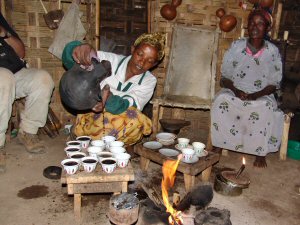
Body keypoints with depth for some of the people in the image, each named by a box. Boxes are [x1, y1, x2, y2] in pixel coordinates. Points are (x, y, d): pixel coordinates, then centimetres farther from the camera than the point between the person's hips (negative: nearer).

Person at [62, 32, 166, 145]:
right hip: (91, 120, -2)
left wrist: (109, 98, -45)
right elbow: (70, 59, -18)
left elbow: (128, 106, -22)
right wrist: (79, 49, -43)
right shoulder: (111, 60, -7)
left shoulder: (149, 81, -3)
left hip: (122, 127, 2)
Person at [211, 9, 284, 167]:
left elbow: (274, 84, 1)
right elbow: (225, 77, 2)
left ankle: (260, 153, -16)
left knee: (266, 107, -33)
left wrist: (256, 95, -18)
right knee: (221, 99, -31)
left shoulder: (272, 51, 0)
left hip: (261, 96, 0)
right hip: (234, 92, 1)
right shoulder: (236, 46, 1)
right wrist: (236, 91, -18)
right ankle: (217, 146, -19)